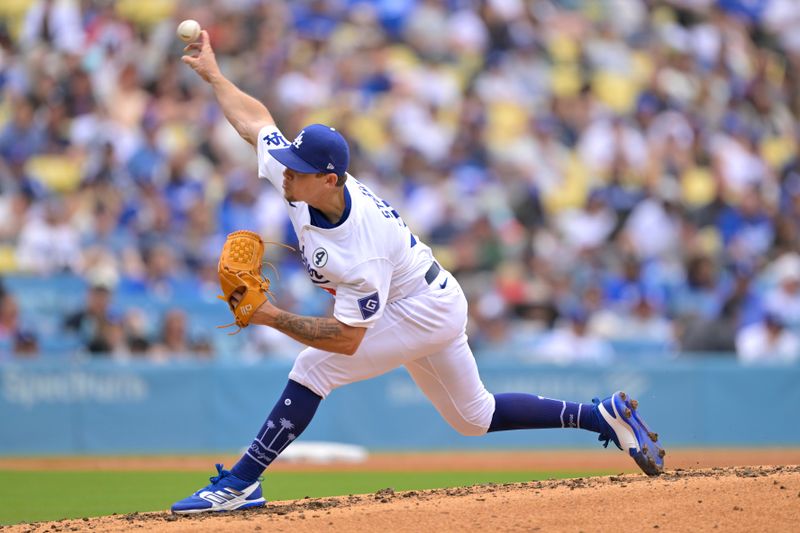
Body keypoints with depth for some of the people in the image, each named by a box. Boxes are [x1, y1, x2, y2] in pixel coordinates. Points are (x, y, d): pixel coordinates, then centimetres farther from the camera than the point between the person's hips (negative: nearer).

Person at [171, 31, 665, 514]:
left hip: (424, 312, -9)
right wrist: (212, 73, 5)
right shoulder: (300, 177, -17)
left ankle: (240, 483, -15)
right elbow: (256, 118, -1)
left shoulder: (361, 255, -37)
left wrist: (273, 318, -34)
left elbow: (346, 339, -33)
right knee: (474, 416, 19)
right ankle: (604, 415, 23)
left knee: (314, 367, -20)